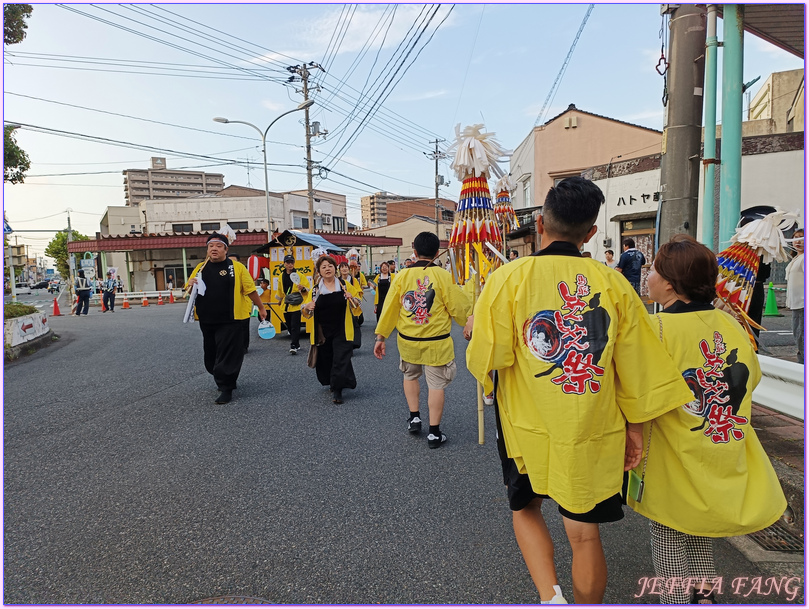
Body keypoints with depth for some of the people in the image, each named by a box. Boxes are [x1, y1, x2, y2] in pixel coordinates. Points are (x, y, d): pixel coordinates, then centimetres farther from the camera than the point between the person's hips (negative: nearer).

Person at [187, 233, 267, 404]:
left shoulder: (237, 267, -4)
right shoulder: (200, 268, 10)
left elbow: (250, 289, -1)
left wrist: (261, 308, 1)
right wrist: (190, 285, -7)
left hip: (231, 321, -5)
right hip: (207, 321, 5)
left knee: (227, 355, -4)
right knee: (211, 355, 15)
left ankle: (226, 388, 7)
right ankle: (224, 380, 36)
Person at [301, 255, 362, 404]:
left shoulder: (345, 286, 1)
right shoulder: (315, 290, 3)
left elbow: (357, 307, 7)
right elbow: (306, 312, 10)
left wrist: (353, 299, -15)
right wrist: (308, 307, -14)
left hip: (342, 332, -2)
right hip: (322, 333, 2)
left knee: (341, 360, -8)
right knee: (325, 360, 12)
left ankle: (337, 391, 0)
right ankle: (331, 383, 38)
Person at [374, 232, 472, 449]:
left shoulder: (402, 275, -3)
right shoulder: (442, 276, -10)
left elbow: (390, 307, 1)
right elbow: (460, 308, -6)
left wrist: (380, 336, 8)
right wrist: (471, 323, 16)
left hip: (407, 341, 3)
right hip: (436, 343, -3)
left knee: (410, 375, 27)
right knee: (436, 384, 7)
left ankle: (414, 417, 27)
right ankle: (434, 433, 13)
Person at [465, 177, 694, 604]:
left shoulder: (509, 277, -13)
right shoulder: (613, 283, -4)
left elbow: (485, 359, -15)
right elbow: (637, 365, 0)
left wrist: (476, 329, 6)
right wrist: (633, 426, 12)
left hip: (529, 429, -2)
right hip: (596, 436, 2)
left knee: (525, 508, 24)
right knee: (584, 532, 18)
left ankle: (550, 595, 9)